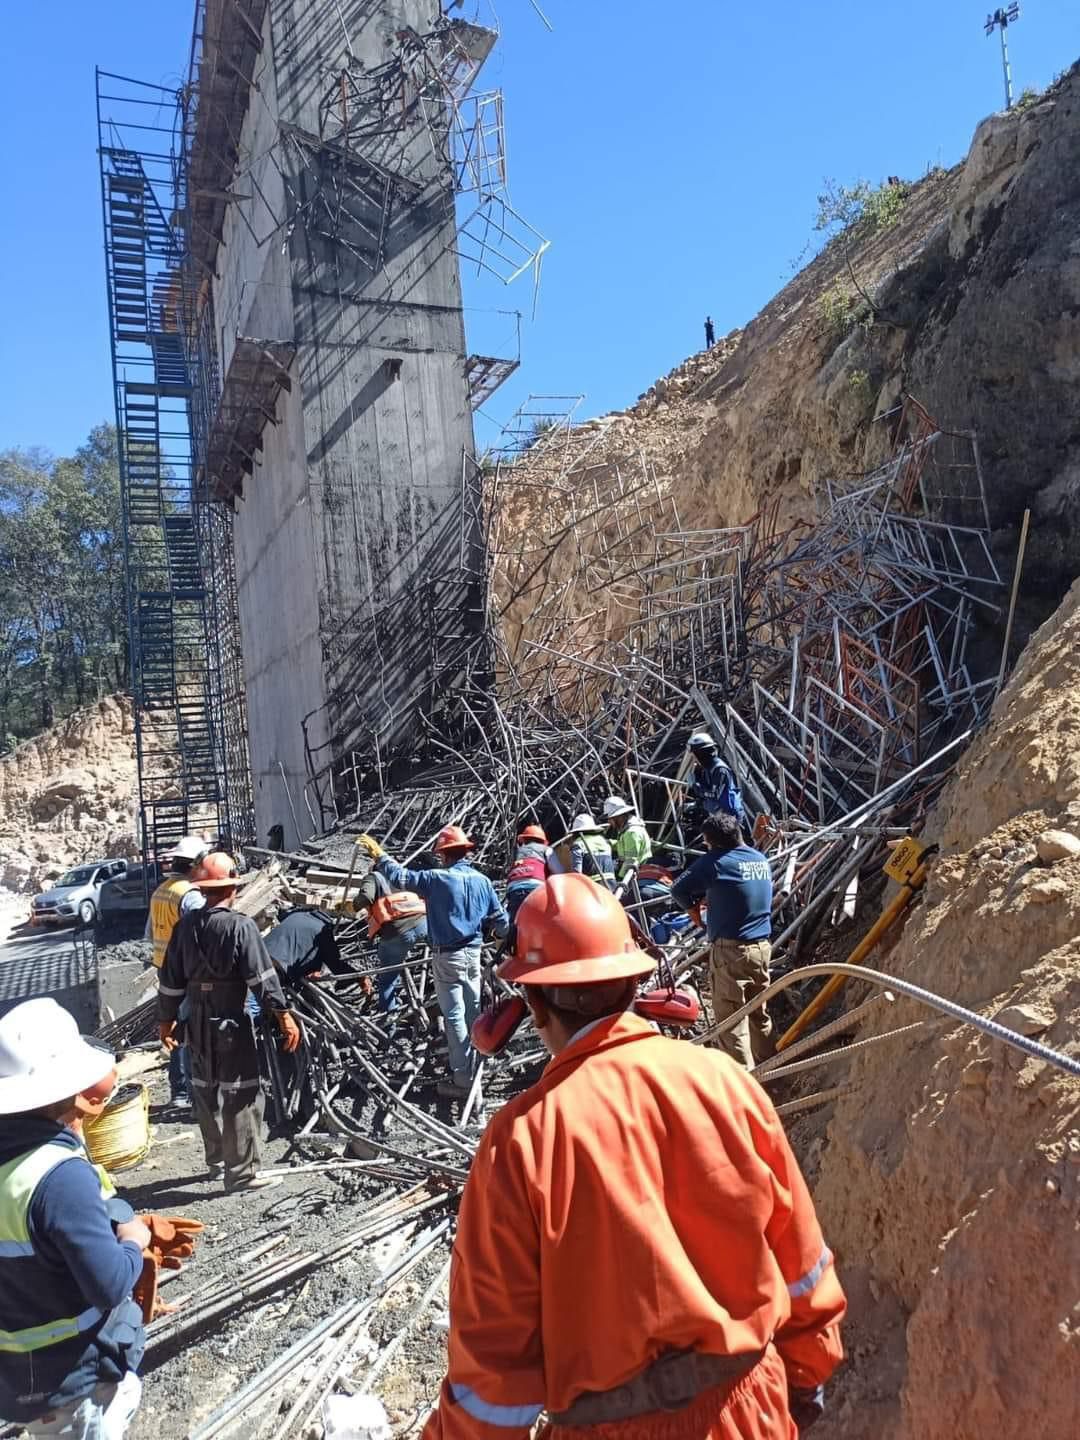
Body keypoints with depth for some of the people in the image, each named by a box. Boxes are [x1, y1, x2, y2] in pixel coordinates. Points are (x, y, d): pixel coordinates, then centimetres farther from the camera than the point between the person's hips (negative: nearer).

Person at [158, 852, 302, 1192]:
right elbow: (262, 977, -18)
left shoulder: (186, 925, 3)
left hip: (198, 1020, 7)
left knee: (206, 1091, 17)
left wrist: (166, 1019, 19)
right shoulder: (240, 926, -15)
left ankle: (217, 1162, 31)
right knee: (241, 1094, 1)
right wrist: (283, 1015, -14)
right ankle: (241, 1172, 4)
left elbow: (171, 978, 8)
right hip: (231, 1021, -6)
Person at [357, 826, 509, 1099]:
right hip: (473, 953, 5)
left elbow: (400, 877, -9)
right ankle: (473, 1072, 27)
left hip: (447, 957, -5)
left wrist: (379, 855, 6)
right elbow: (500, 918, 7)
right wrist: (499, 934, 29)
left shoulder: (437, 879, -14)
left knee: (454, 1017, -1)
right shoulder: (482, 881, 2)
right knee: (473, 1012, 15)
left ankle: (462, 1081, 2)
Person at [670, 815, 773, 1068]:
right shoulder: (762, 860, 9)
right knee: (759, 1012, 20)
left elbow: (679, 890, -10)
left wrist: (692, 906, 9)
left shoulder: (716, 861, -13)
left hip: (731, 950, -7)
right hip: (762, 947, 8)